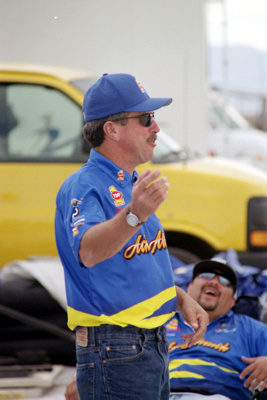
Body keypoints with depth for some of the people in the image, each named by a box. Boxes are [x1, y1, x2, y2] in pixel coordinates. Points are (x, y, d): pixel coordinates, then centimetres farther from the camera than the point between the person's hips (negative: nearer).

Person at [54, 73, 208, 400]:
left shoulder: (132, 185, 16)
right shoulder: (83, 186, -16)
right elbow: (87, 252, -37)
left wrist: (182, 299, 11)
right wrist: (134, 215, -54)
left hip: (153, 345, 10)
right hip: (116, 355, -10)